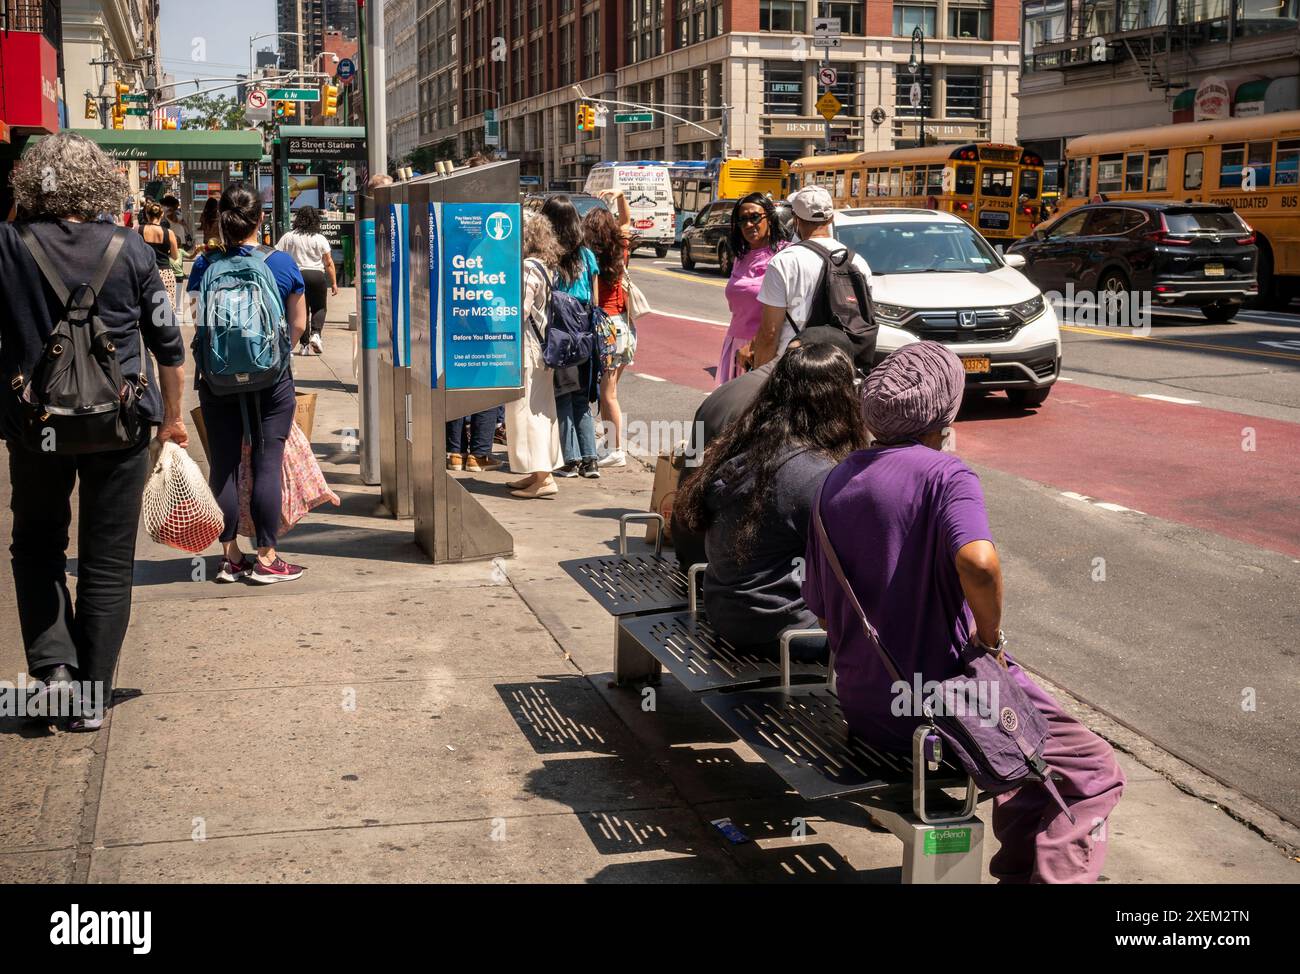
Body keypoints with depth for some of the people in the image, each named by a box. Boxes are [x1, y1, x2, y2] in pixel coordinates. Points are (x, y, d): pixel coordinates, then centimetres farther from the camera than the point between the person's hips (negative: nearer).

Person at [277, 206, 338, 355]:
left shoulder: (289, 237, 3)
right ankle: (316, 333, -10)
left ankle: (304, 344, 7)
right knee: (319, 307, 13)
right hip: (317, 275, -1)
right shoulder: (320, 239, 1)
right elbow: (329, 263, 1)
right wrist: (334, 283, 6)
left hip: (297, 275, 1)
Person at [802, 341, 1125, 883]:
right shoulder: (945, 475, -16)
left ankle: (1018, 870, 36)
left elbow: (822, 610, 9)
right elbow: (978, 562, -35)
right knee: (1093, 774, 8)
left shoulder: (836, 483, 5)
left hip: (861, 705, 8)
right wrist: (988, 636, -17)